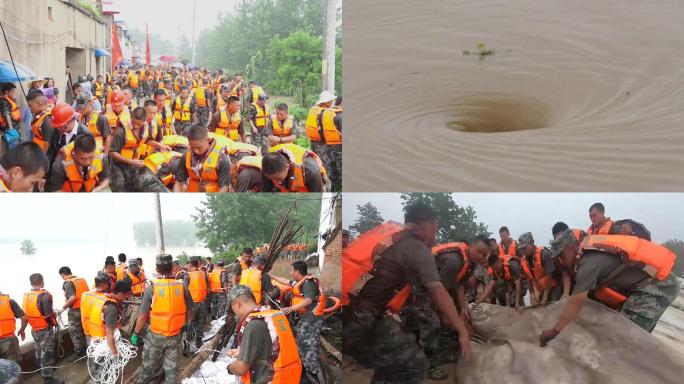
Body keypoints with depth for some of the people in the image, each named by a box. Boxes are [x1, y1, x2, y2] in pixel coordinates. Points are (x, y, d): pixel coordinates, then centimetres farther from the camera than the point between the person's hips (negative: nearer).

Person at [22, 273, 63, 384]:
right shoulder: (44, 295, -22)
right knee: (47, 353, 0)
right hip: (45, 329, -7)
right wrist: (55, 322, -4)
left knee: (39, 352, 22)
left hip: (34, 329, 7)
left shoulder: (26, 296, 0)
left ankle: (43, 370, 39)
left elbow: (27, 312, 7)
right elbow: (49, 314, -22)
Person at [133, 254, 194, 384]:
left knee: (149, 367, 17)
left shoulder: (151, 289, -15)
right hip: (175, 335, 2)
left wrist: (135, 334, 3)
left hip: (155, 335, -1)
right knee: (171, 368, 14)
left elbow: (143, 316, -11)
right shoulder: (182, 287, -8)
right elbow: (189, 312, 3)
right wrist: (187, 326, 22)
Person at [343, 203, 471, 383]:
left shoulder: (393, 242, 24)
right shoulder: (418, 249, -3)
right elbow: (438, 293, -7)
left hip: (350, 317, 9)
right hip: (365, 322, -9)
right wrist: (462, 330, -2)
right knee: (416, 367, -6)